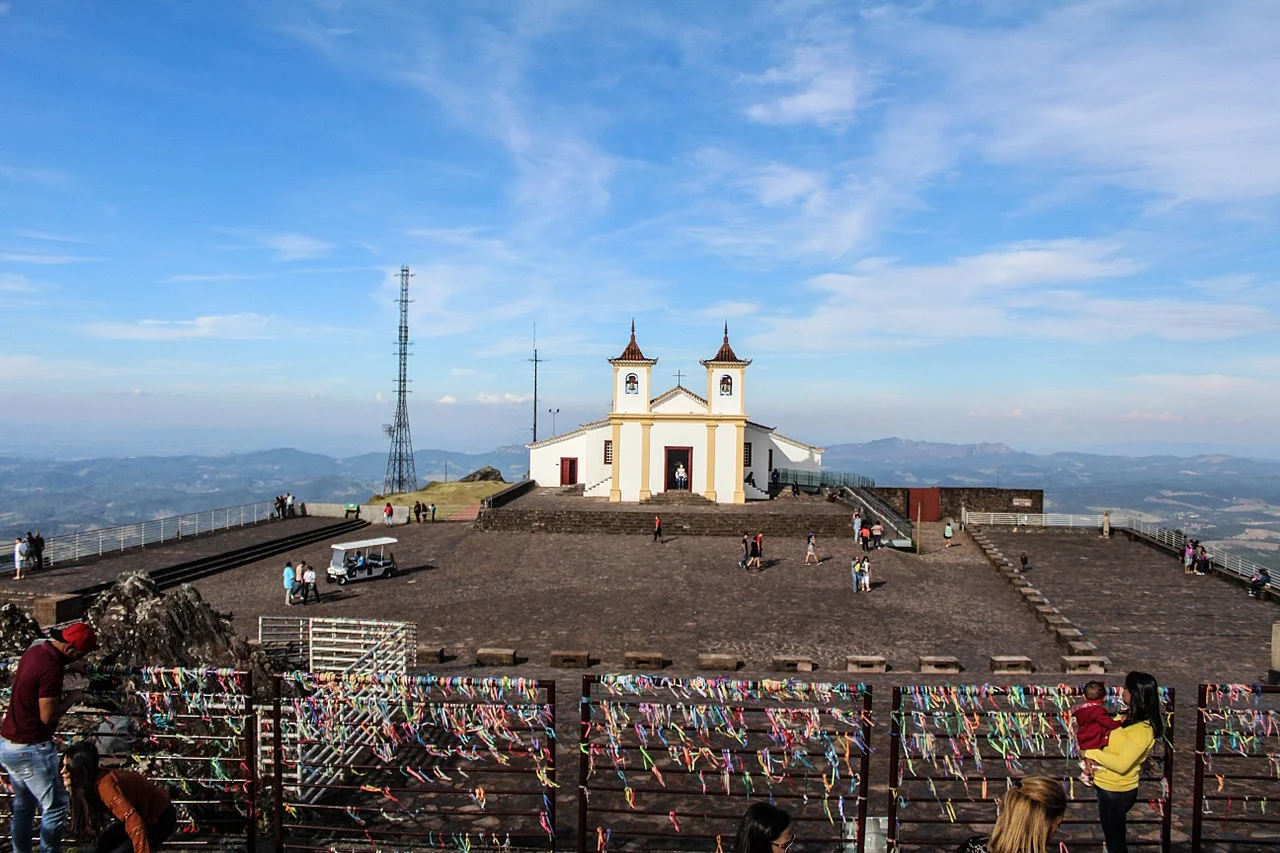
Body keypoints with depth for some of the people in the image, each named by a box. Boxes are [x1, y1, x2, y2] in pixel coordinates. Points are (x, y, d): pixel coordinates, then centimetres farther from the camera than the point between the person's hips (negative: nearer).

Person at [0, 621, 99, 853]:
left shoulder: (36, 650, 2)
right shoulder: (50, 669, -26)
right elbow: (48, 715, -25)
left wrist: (68, 667, 13)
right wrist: (71, 698, -10)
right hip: (31, 749, -10)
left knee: (23, 806, 21)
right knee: (56, 806, 1)